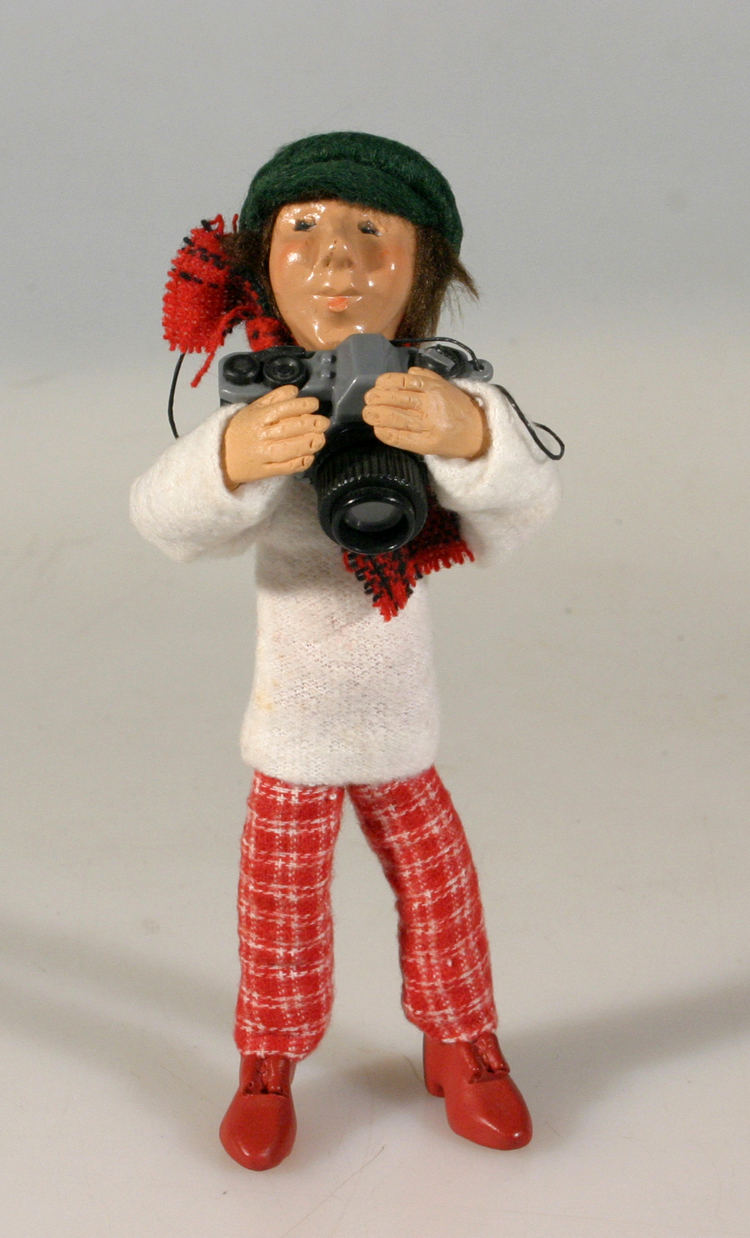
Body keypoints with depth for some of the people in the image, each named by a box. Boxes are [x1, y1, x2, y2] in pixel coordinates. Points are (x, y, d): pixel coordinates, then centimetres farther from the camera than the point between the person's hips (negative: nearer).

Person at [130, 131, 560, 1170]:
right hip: (294, 741, -1)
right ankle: (268, 1066, 37)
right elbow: (165, 517, -35)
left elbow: (526, 500, -34)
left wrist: (467, 435, -57)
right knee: (283, 903, 13)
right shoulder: (264, 424, -20)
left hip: (400, 733, 2)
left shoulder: (452, 412, -15)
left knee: (438, 883, 15)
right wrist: (232, 459, -59)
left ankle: (458, 1046, 41)